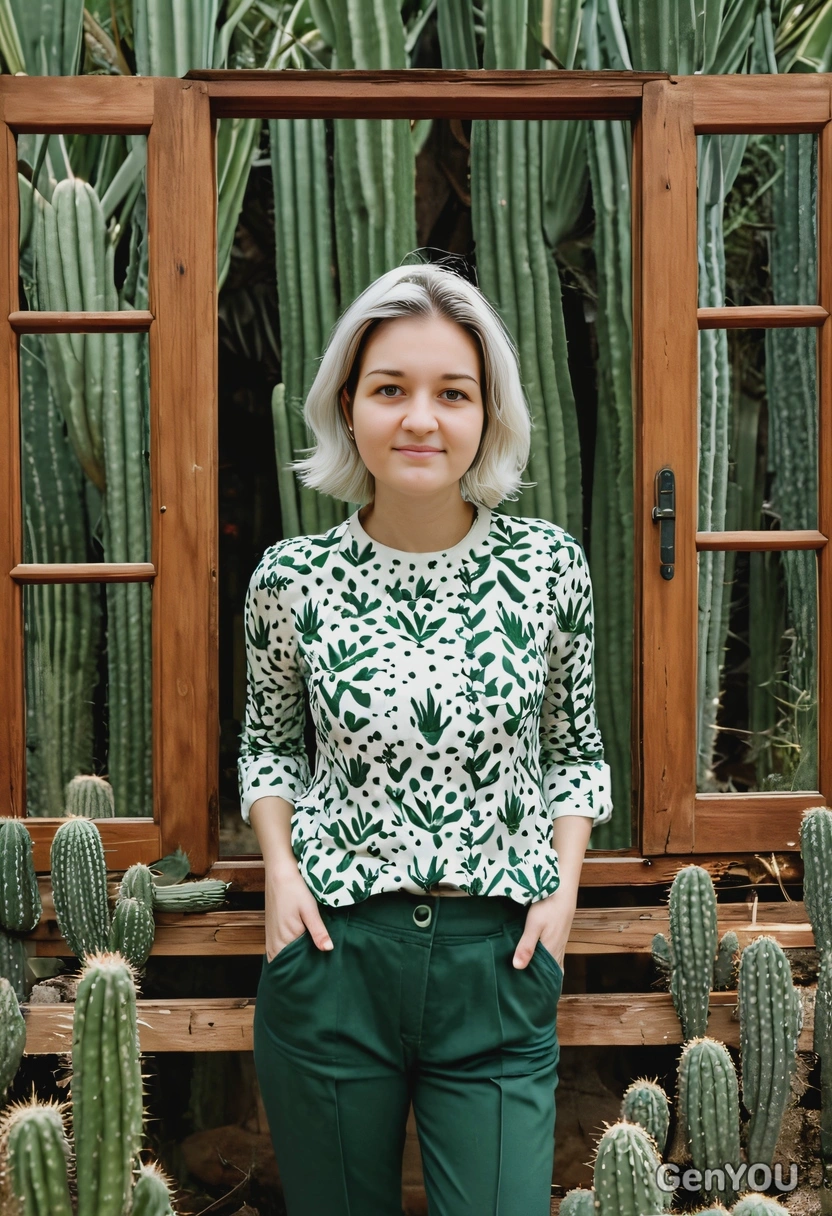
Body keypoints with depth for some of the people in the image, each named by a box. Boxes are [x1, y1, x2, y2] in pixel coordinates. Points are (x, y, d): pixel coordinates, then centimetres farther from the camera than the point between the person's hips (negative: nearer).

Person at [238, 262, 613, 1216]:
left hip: (500, 959, 0)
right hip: (330, 953, 1)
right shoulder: (290, 578, -4)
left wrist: (564, 886, -2)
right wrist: (280, 867, -3)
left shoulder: (549, 564, -3)